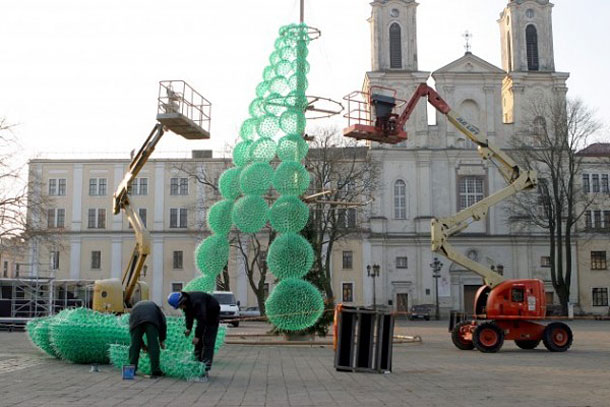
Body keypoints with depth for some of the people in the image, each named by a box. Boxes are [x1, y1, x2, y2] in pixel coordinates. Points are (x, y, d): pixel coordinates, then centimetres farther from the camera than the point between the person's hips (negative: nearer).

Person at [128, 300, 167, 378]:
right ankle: (155, 371, 2)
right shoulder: (154, 305, 40)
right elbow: (163, 322, 25)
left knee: (134, 345, 12)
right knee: (153, 345, 3)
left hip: (136, 319, 2)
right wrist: (162, 340, 32)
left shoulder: (135, 307, 44)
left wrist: (142, 345, 45)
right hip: (151, 319, -2)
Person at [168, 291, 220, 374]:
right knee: (198, 343, 6)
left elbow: (201, 320, -37)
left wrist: (197, 336, -35)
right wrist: (188, 328, -10)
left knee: (207, 342, -14)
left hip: (212, 317, -9)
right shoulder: (186, 302, -10)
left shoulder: (197, 302, -37)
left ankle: (205, 369, -15)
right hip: (202, 317, 9)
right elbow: (189, 316, 4)